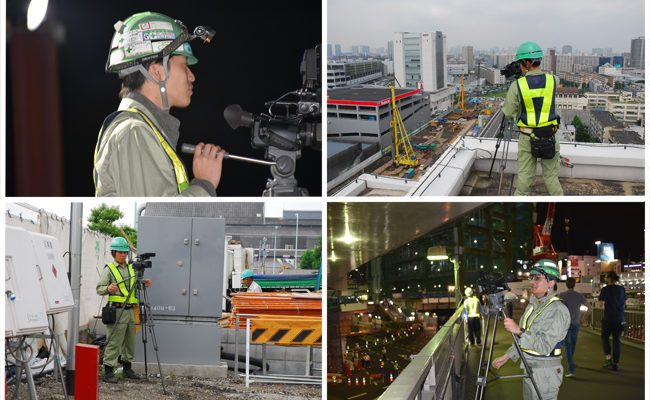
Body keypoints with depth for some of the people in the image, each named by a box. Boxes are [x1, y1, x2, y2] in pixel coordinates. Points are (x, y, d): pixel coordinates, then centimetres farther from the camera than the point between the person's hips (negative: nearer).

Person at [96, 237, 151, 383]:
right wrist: (108, 289, -27)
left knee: (130, 341, 11)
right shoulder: (109, 269, 0)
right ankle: (108, 372, -4)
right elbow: (99, 288, -6)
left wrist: (144, 284, 2)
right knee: (114, 342, -8)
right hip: (117, 309, -6)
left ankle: (127, 368, 23)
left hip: (131, 310, 6)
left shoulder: (131, 268, 17)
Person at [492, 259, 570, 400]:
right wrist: (507, 356, 16)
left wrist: (519, 331, -30)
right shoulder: (532, 305, 12)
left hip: (546, 373, -9)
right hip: (528, 370, 9)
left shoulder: (558, 310, -17)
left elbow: (545, 345, -26)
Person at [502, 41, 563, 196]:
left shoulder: (517, 85, -12)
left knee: (524, 175, 12)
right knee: (551, 175, 12)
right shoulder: (553, 80, -5)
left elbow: (508, 112, -5)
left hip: (527, 138, -1)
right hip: (550, 136, 1)